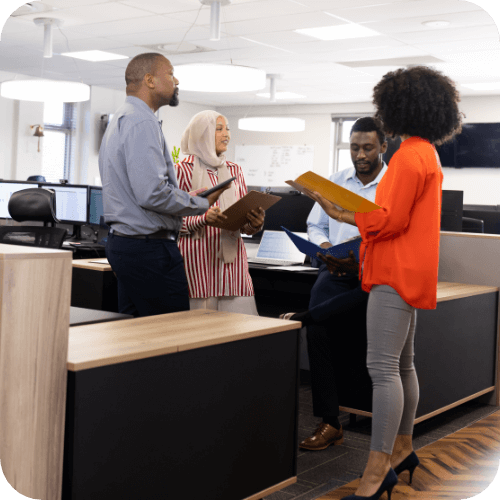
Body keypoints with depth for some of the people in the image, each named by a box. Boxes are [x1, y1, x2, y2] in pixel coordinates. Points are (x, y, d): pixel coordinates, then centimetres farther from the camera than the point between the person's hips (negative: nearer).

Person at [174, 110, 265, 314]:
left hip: (231, 256, 4)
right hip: (198, 257, -4)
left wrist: (255, 223, -7)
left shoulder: (234, 171, 17)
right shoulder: (183, 170, 2)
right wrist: (203, 219, -20)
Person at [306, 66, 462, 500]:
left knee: (382, 367, -12)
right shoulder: (428, 154, 18)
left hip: (397, 275, -11)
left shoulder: (410, 156, -15)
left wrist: (340, 212, -9)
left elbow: (390, 221, -19)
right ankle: (402, 449, 28)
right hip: (410, 274, 11)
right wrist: (350, 212, 14)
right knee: (401, 365, 17)